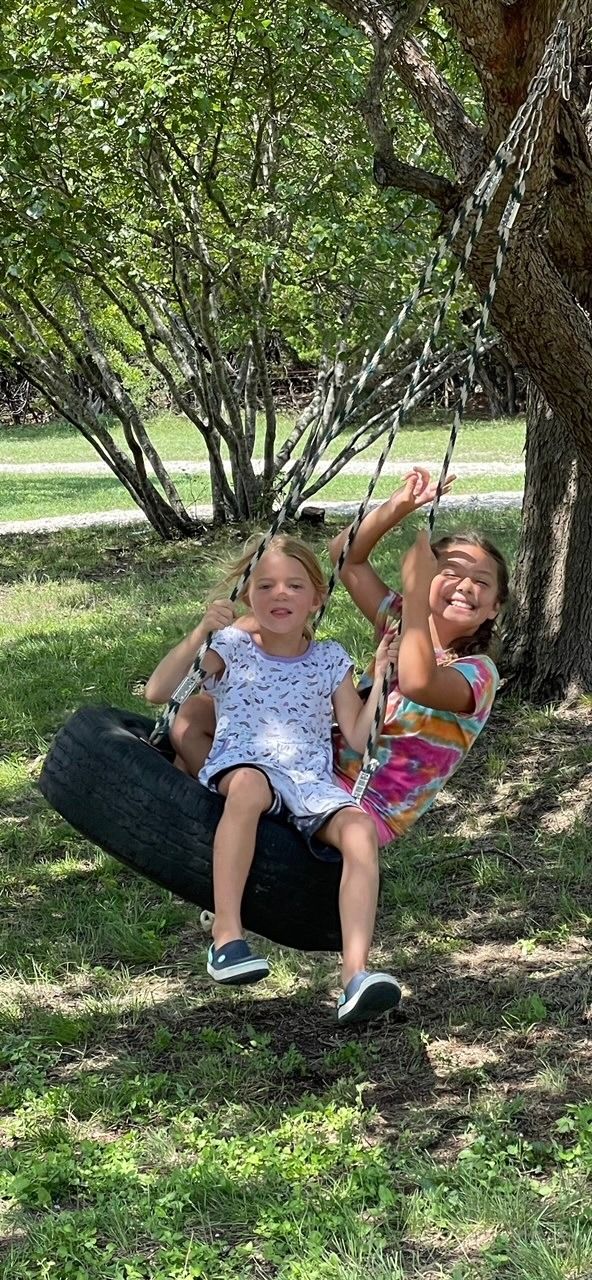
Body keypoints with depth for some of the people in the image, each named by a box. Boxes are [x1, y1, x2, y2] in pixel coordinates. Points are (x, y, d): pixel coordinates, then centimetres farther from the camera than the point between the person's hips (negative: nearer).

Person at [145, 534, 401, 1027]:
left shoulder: (330, 659, 17)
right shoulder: (232, 647, 11)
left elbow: (359, 739, 12)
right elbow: (156, 692, -2)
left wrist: (380, 676, 5)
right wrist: (201, 632, -10)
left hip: (312, 783, 3)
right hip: (240, 768, -2)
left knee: (360, 829, -31)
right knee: (249, 785, -42)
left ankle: (356, 975, -39)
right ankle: (227, 935, -38)